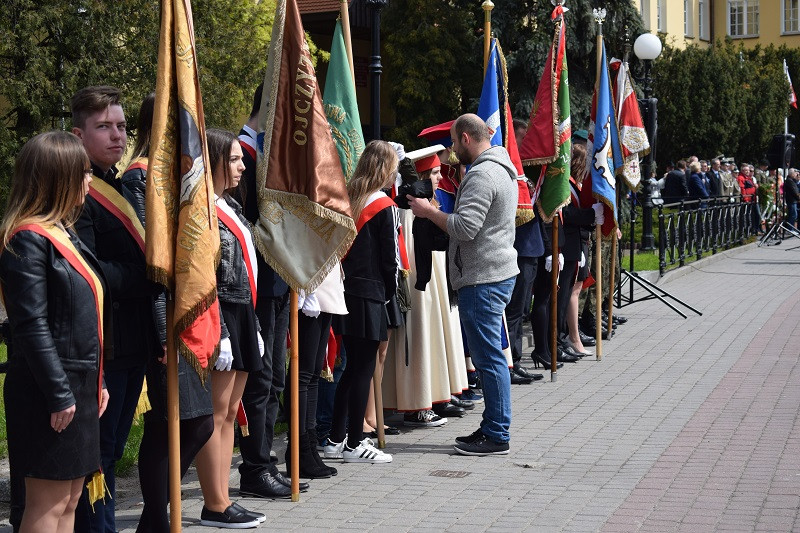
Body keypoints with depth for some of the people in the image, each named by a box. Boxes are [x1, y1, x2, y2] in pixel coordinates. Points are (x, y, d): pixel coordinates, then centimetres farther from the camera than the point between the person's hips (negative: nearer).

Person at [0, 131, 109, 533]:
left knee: (69, 501, 13)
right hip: (50, 394, -9)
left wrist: (96, 382, 18)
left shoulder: (65, 235, 14)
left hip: (78, 388, 9)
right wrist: (58, 394, -20)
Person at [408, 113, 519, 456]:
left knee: (488, 357, -6)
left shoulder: (481, 175, -16)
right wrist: (435, 213, 16)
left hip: (483, 280, -11)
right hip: (500, 271, 11)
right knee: (490, 356, 14)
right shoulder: (503, 169, 18)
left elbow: (465, 227, -23)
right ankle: (493, 427, 21)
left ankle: (497, 436, -1)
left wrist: (428, 211, -11)